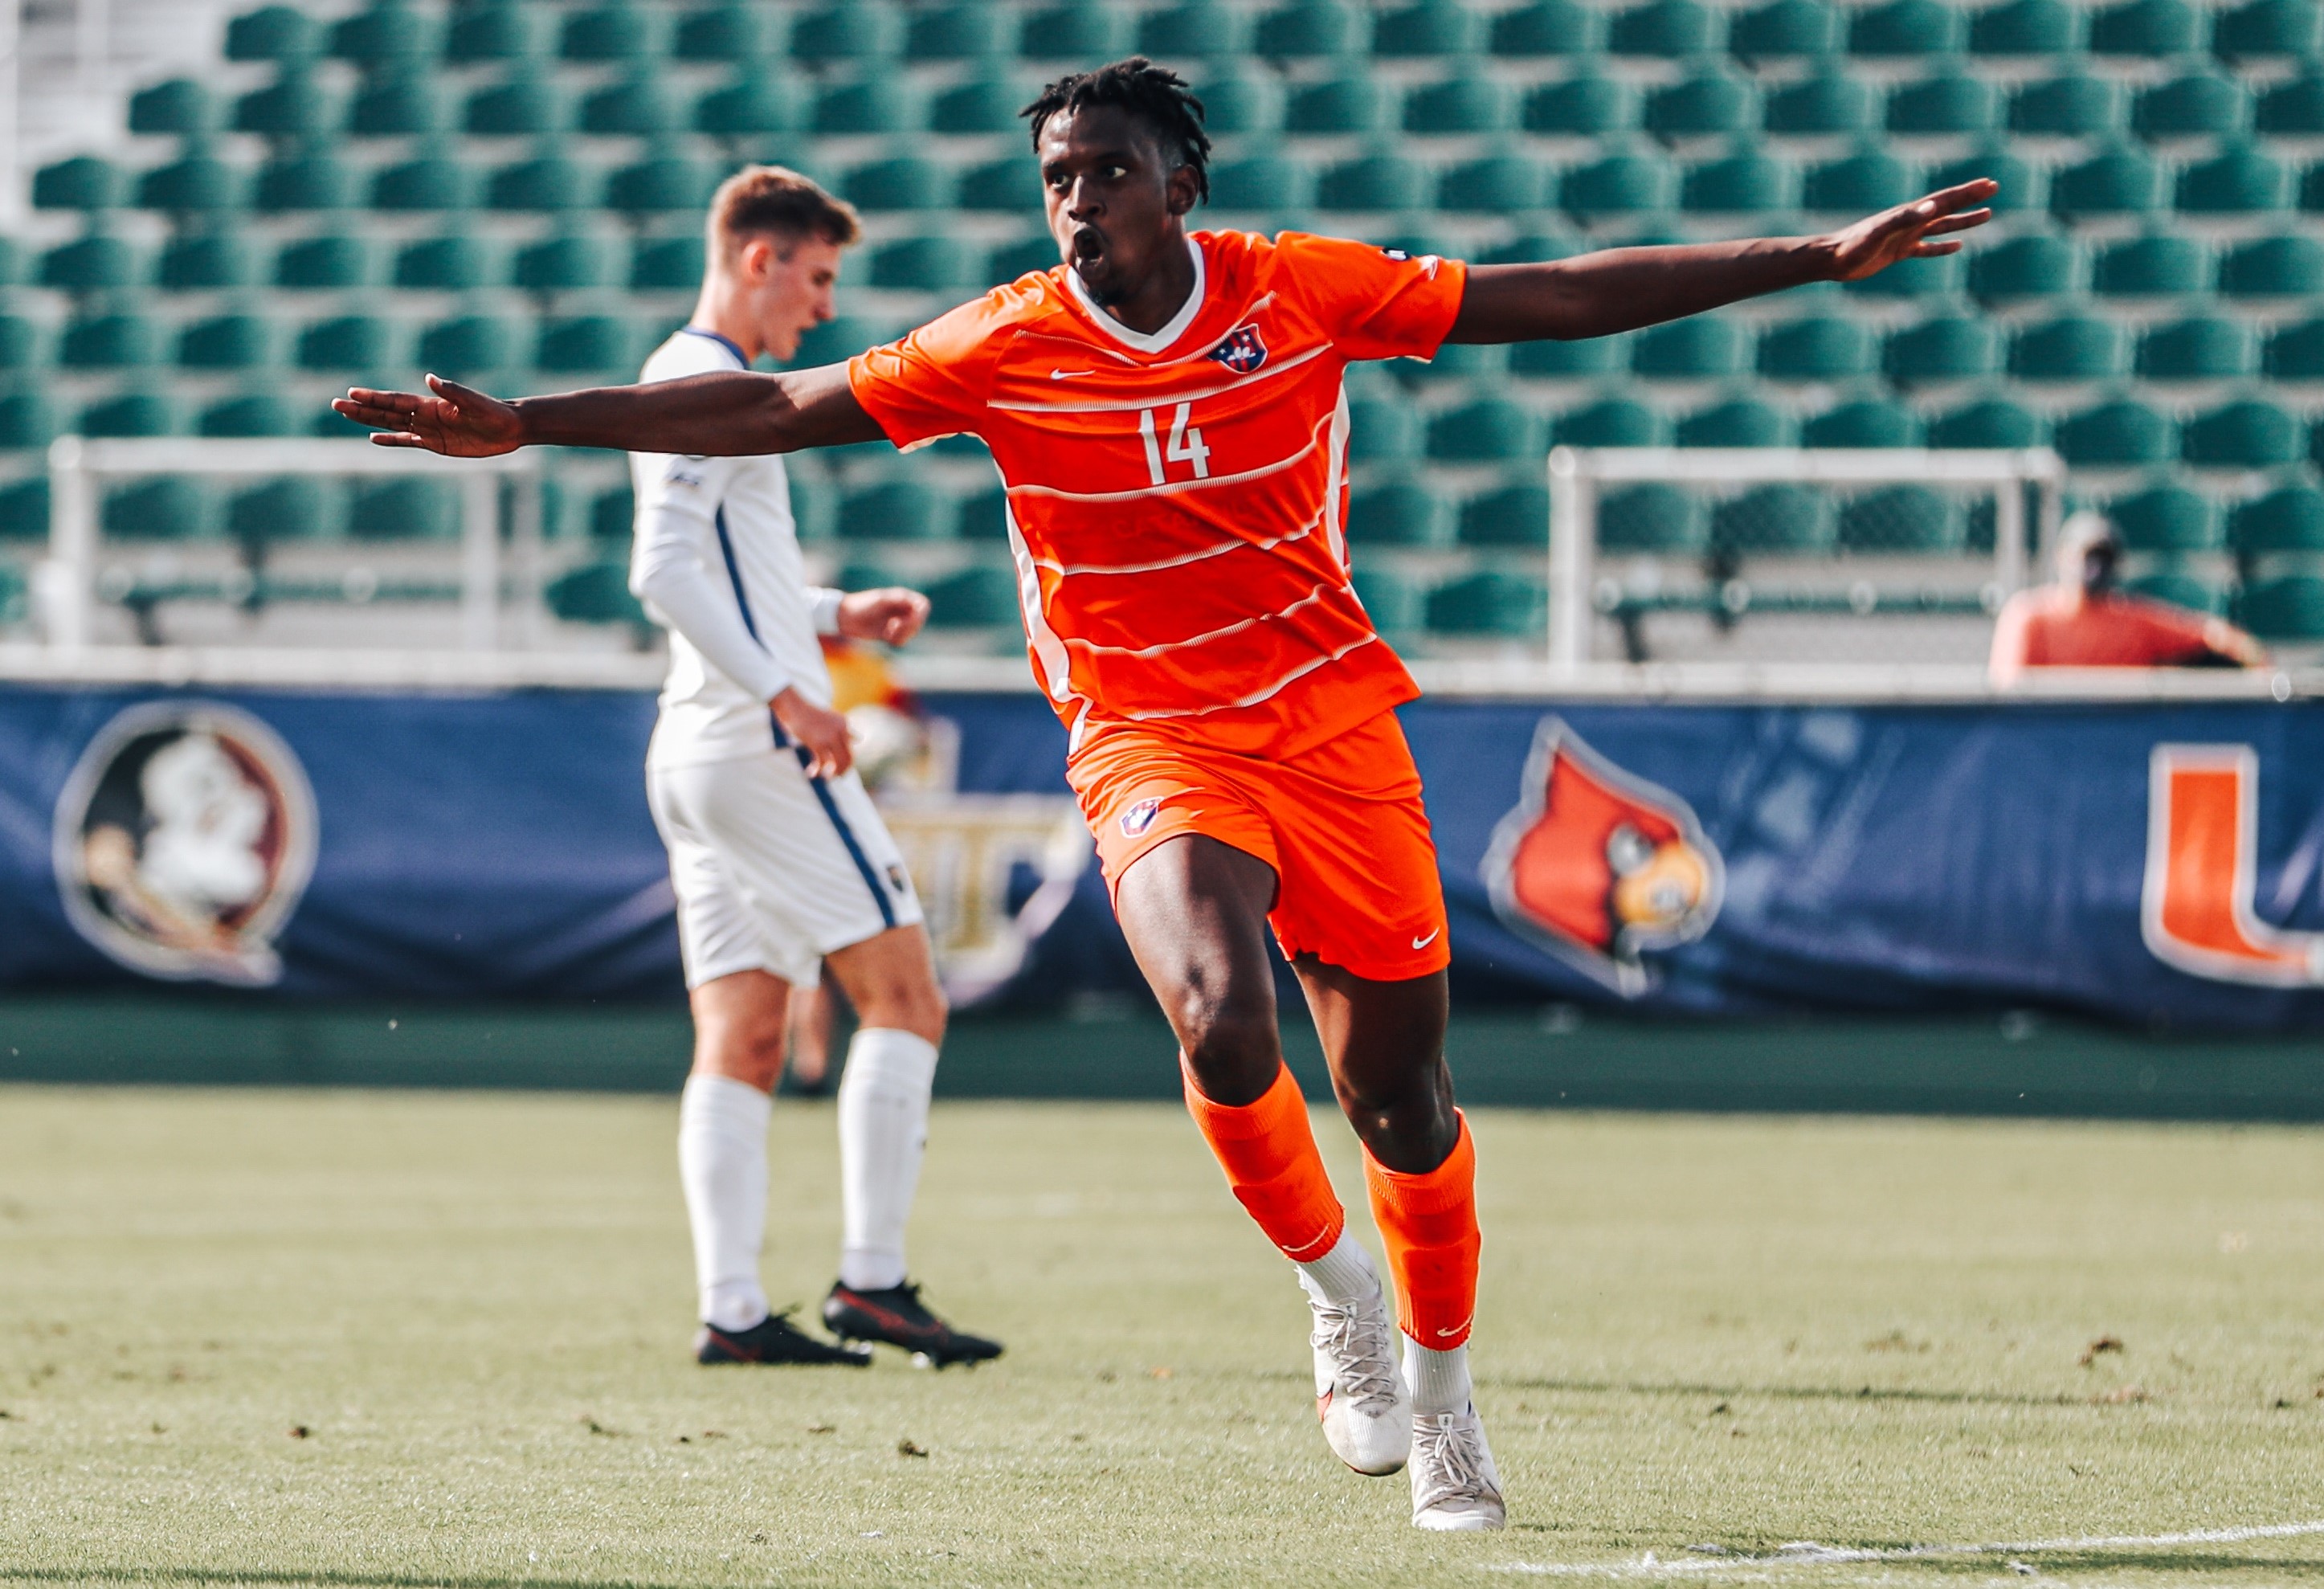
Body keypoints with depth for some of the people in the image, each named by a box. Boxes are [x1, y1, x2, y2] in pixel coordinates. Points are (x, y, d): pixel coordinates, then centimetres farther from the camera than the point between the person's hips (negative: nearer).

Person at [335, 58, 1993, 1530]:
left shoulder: (1300, 289, -4)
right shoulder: (1006, 348, -5)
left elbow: (1565, 296, -1)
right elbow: (769, 409, -2)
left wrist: (1825, 256, -4)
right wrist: (523, 424, -9)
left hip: (1329, 717, 1)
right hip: (1151, 741, -1)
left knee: (1400, 1092, 3)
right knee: (1223, 1023, -28)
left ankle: (1440, 1390, 29)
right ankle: (1335, 1289, 2)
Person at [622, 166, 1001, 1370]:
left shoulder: (689, 382, 21)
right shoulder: (705, 382, -11)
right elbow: (662, 570, -22)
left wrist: (837, 617, 16)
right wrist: (784, 694, -23)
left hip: (700, 756, 10)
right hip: (760, 752, -10)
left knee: (741, 1040, 4)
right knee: (904, 999, -6)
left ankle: (730, 1308, -1)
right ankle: (871, 1280, -9)